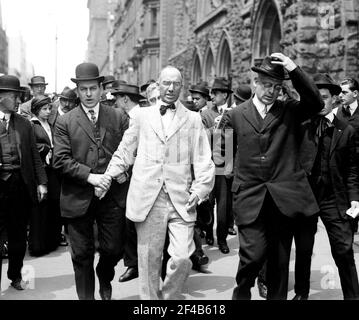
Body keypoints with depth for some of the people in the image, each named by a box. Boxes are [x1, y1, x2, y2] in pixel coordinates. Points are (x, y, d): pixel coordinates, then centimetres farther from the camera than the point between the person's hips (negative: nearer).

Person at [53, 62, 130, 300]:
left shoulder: (119, 118, 5)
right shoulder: (64, 122, 2)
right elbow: (61, 160, -6)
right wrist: (90, 176, -16)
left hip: (113, 196, 1)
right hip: (78, 198, 0)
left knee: (114, 249, 7)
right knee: (82, 254, 8)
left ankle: (105, 279, 39)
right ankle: (86, 296, 25)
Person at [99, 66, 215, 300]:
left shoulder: (193, 119, 10)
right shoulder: (142, 116, 12)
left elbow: (203, 160, 5)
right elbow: (125, 152, 15)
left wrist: (200, 189, -8)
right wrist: (107, 177, 5)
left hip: (181, 200, 0)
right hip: (147, 199, 1)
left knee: (182, 258, -8)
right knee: (149, 259, 5)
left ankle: (168, 297, 17)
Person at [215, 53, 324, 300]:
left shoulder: (291, 112, 9)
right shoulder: (235, 116, 8)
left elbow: (316, 103, -8)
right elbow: (223, 150, 12)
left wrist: (295, 71, -14)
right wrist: (220, 158, -9)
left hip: (284, 196, 1)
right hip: (250, 197, -1)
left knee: (280, 259, 8)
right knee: (254, 253, -10)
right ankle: (242, 292, 19)